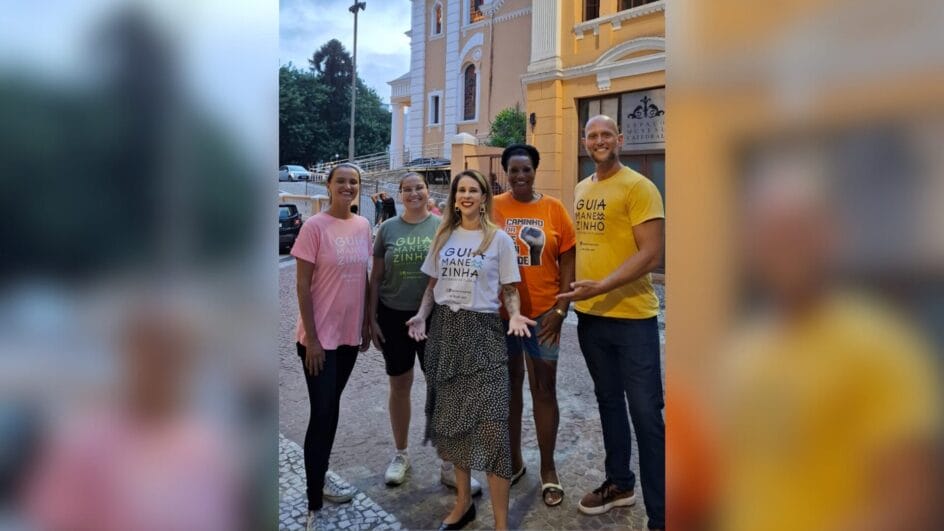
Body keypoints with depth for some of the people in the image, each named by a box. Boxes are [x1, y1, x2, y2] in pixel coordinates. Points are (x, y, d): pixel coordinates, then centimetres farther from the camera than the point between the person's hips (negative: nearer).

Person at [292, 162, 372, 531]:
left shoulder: (363, 226, 4)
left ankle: (320, 480, 34)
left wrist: (367, 323, 12)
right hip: (320, 336, -6)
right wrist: (311, 338, -15)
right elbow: (302, 285, -13)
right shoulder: (314, 226, -13)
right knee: (322, 413, -3)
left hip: (349, 332, 6)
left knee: (332, 407, 17)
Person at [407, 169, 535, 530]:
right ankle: (463, 501, 30)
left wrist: (514, 315, -19)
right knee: (450, 416, 11)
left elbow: (509, 290, 1)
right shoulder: (443, 236, 11)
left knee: (490, 422, -10)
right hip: (445, 328, 5)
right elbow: (432, 285, 14)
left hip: (482, 329, -4)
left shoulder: (499, 239, -1)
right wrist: (421, 315, -3)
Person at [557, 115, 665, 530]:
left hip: (632, 317, -7)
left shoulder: (638, 187, -10)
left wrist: (600, 287, -25)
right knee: (608, 402, 19)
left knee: (646, 414, 1)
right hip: (589, 315, 7)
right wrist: (571, 289, 10)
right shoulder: (580, 190, 11)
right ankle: (619, 483, 38)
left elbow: (650, 254, -17)